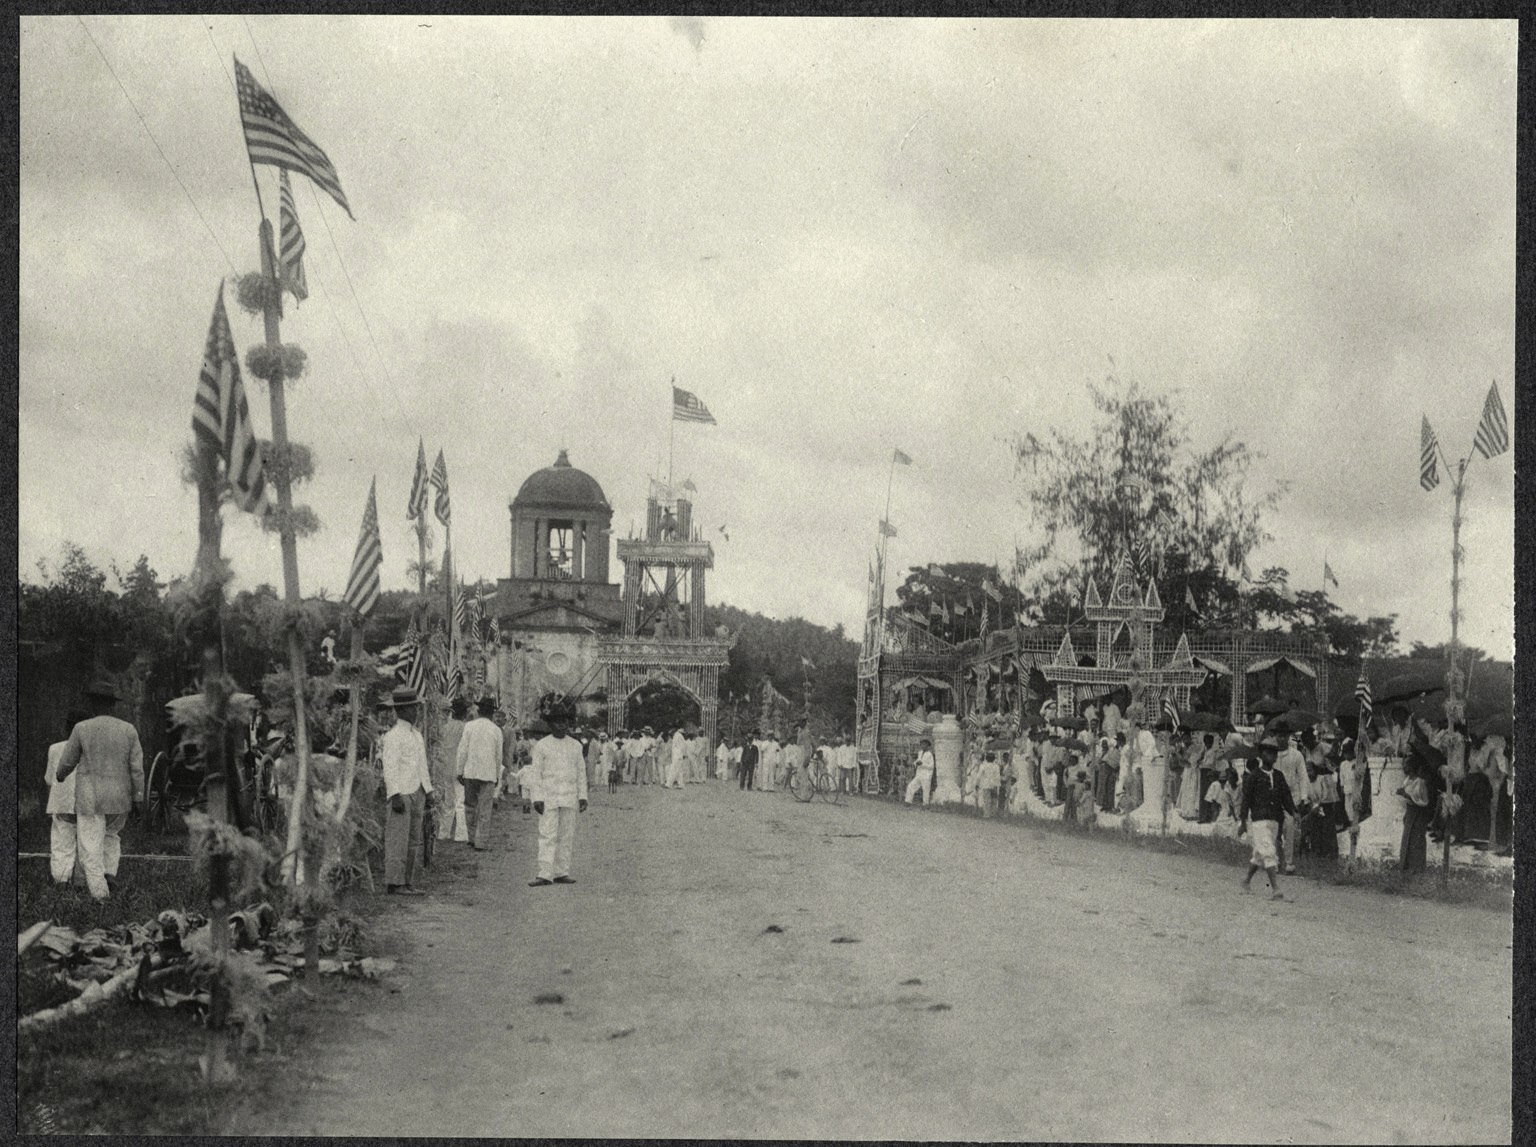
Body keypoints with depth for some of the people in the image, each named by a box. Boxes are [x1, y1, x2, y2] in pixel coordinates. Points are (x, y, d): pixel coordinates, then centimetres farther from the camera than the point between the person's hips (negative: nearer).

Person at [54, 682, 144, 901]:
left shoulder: (81, 729, -8)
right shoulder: (128, 730, -3)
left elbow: (67, 762, 4)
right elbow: (137, 768, -5)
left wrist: (60, 776, 26)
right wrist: (138, 799, 1)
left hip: (90, 799, -3)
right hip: (119, 800, 3)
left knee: (90, 849, 2)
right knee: (111, 835, 27)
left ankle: (100, 895, -4)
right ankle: (109, 873, 10)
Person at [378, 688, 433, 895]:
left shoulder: (416, 734, 18)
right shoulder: (393, 736, -8)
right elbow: (390, 768, -14)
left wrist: (427, 792, 18)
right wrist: (395, 796, -21)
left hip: (417, 792, 8)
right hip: (401, 792, -8)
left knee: (414, 840, 8)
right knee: (398, 839, -7)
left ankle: (406, 882, 13)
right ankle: (394, 884, -5)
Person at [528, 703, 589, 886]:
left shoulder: (575, 746, 11)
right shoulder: (541, 746, 2)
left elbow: (581, 772, 13)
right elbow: (537, 773, 0)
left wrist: (582, 796, 6)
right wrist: (537, 798, -6)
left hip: (570, 799, 3)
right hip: (548, 798, -3)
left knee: (567, 837, 3)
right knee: (547, 835, -8)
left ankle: (561, 873, 8)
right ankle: (545, 874, -9)